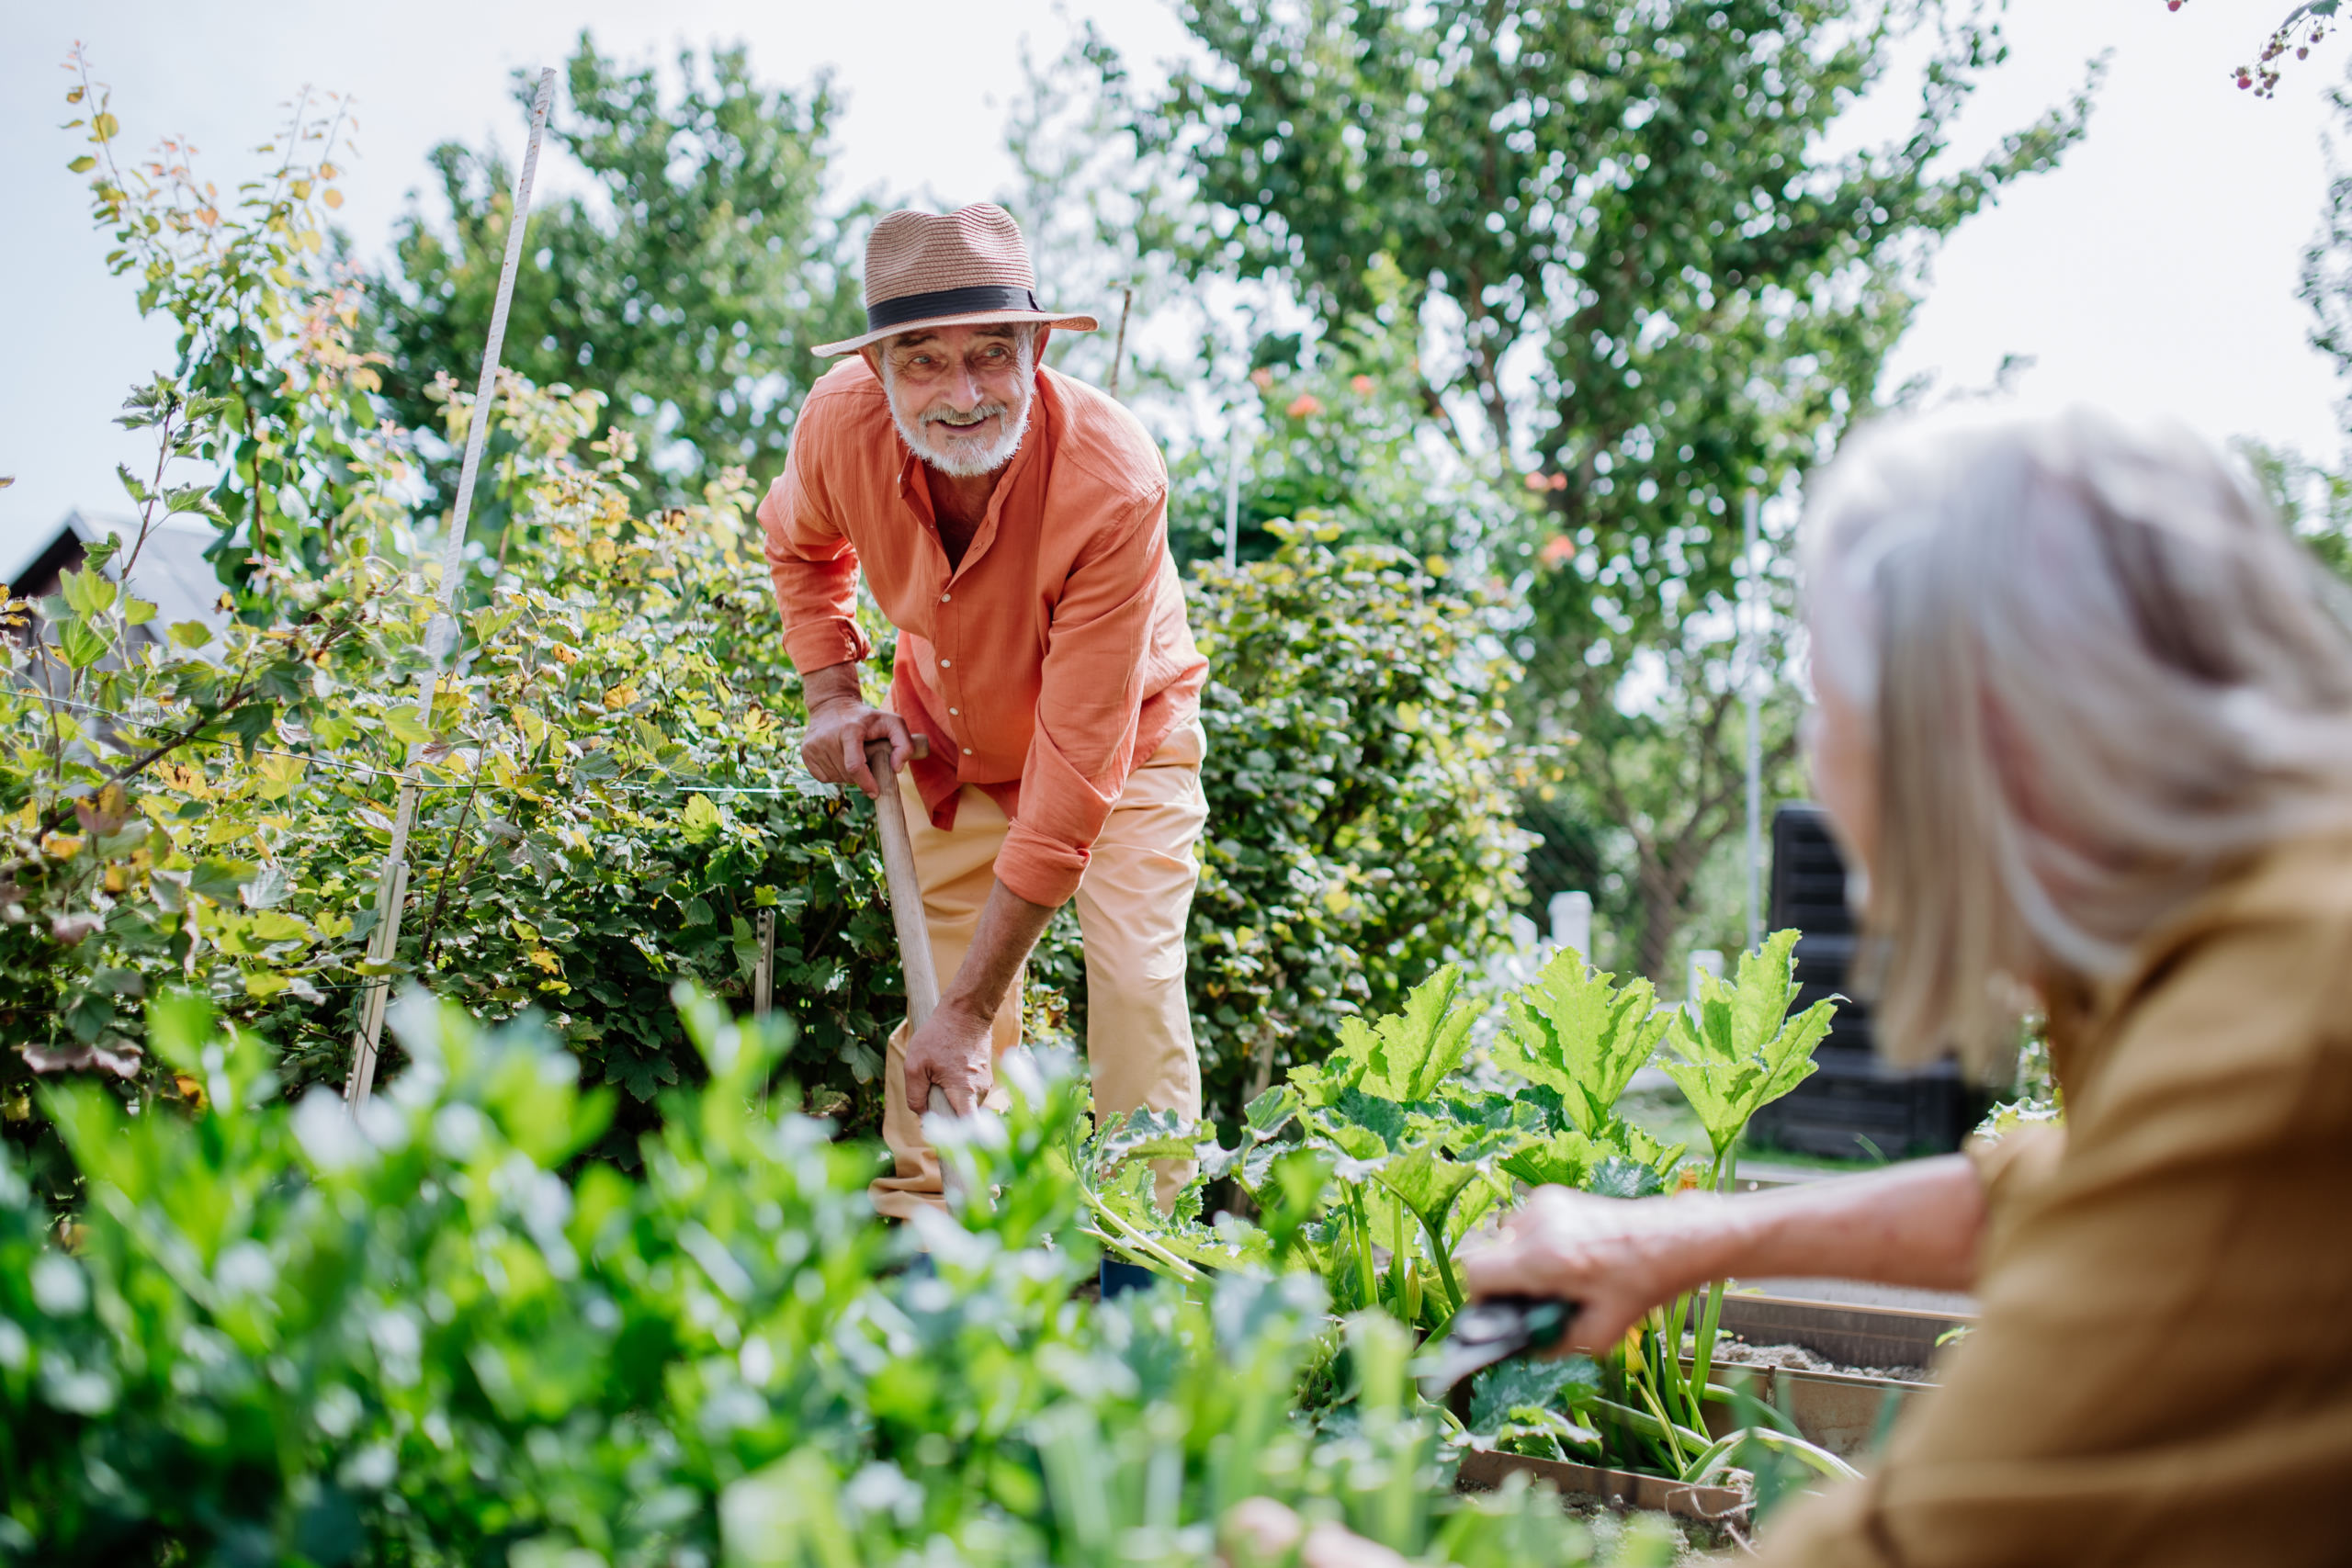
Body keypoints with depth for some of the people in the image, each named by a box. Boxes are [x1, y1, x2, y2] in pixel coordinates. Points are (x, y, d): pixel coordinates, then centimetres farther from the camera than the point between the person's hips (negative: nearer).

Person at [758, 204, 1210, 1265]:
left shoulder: (1115, 482, -40)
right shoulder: (842, 422, -26)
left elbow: (1079, 764, -39)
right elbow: (800, 544, 4)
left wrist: (971, 1010, -39)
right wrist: (831, 692, -12)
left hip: (1125, 739, -3)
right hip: (953, 743, 4)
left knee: (1136, 985, -18)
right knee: (932, 994, 1)